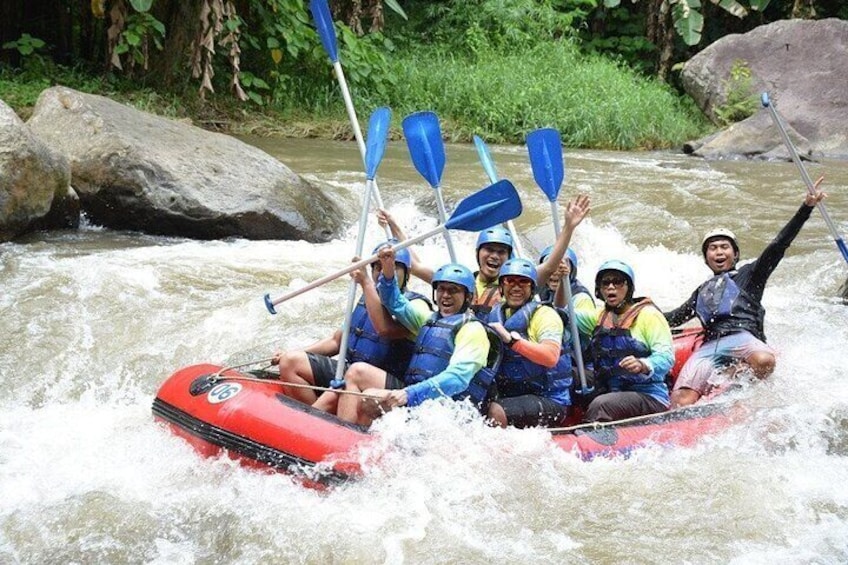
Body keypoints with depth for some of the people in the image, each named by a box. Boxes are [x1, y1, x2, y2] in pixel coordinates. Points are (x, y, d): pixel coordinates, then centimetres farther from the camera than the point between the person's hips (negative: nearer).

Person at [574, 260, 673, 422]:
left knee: (601, 405, -32)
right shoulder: (600, 316, 19)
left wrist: (642, 365, -33)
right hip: (609, 394, 6)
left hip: (649, 396, -6)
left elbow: (666, 357, -12)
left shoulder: (648, 314, -2)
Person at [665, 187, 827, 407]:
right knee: (681, 402, -27)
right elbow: (673, 318, 40)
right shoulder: (702, 292, 35)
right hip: (709, 347, 2)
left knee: (764, 360, -39)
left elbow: (778, 246, 10)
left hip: (743, 337, -2)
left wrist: (806, 208, 0)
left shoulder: (748, 274, 21)